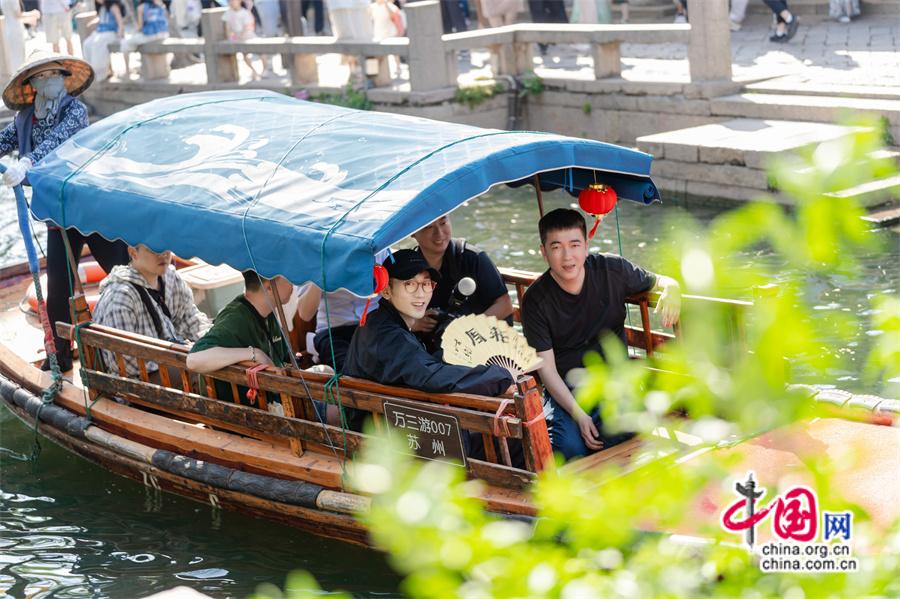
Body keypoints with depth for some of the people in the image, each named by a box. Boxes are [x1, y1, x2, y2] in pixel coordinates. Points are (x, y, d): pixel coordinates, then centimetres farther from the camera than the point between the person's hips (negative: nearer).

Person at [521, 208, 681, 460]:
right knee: (571, 449, -28)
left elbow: (658, 282, 14)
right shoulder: (536, 300, -9)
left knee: (618, 435, -30)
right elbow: (547, 369, -9)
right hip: (565, 389, -1)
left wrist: (671, 290, -12)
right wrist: (578, 414, -21)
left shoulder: (611, 270, -4)